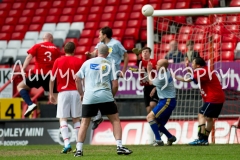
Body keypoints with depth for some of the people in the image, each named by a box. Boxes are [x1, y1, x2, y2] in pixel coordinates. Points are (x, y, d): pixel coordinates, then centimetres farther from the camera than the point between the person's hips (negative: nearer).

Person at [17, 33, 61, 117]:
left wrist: (23, 69, -13)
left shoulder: (37, 46, 6)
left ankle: (30, 104, -9)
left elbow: (29, 57, -7)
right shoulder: (55, 49, 11)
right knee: (56, 97, 13)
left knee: (20, 86, 11)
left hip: (39, 74, -2)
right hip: (51, 75, 2)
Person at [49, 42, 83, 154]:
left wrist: (51, 94, 12)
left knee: (62, 119, 0)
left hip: (63, 93, -1)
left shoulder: (58, 61, 3)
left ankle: (67, 143, -17)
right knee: (76, 119, 9)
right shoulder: (79, 61, 3)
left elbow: (52, 79, 4)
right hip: (75, 92, 1)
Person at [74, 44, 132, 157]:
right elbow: (115, 84, 1)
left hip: (89, 98, 2)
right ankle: (119, 146, 0)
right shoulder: (109, 64, 6)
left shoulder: (87, 63, 10)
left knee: (84, 123, 9)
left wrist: (82, 93, 21)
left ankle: (79, 150, 1)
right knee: (115, 120, 9)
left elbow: (77, 79, 12)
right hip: (105, 97, -2)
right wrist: (112, 96, 17)